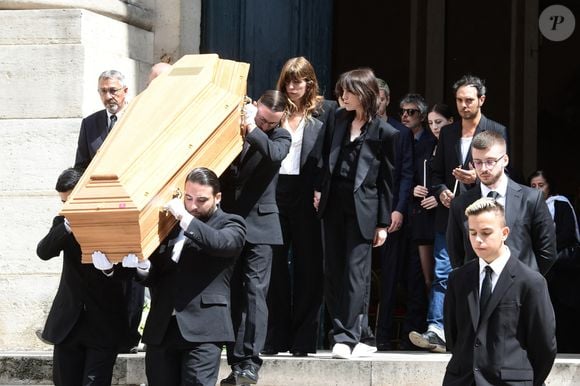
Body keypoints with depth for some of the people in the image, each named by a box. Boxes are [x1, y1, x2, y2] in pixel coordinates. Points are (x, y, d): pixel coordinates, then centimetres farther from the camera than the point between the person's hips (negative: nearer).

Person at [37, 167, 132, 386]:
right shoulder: (63, 222, 4)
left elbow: (126, 271, -8)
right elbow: (43, 252, -13)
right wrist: (67, 226, -28)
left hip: (104, 324, -4)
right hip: (68, 321, 4)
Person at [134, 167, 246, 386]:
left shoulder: (230, 224, 5)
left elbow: (220, 243, -19)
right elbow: (154, 276, 19)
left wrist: (185, 218, -21)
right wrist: (144, 270, -4)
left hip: (202, 329, -5)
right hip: (161, 329, 5)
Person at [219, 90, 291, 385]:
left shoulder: (281, 137, 3)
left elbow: (275, 154, -19)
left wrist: (251, 129, -19)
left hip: (259, 224, -2)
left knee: (255, 291, -10)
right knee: (232, 294, 3)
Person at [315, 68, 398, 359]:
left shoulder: (384, 133, -5)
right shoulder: (340, 119, 10)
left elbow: (387, 181, -3)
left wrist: (383, 223, -3)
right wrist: (320, 190, 8)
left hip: (362, 209, -6)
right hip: (334, 204, 6)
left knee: (355, 273, -6)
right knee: (333, 272, 5)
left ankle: (347, 338, -5)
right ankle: (343, 334, 11)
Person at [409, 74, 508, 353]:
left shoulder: (496, 131, 2)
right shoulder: (447, 133, 15)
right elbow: (436, 171, 18)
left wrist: (477, 178, -16)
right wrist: (441, 191, -2)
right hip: (449, 214, 3)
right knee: (442, 273, -6)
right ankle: (436, 331, -11)